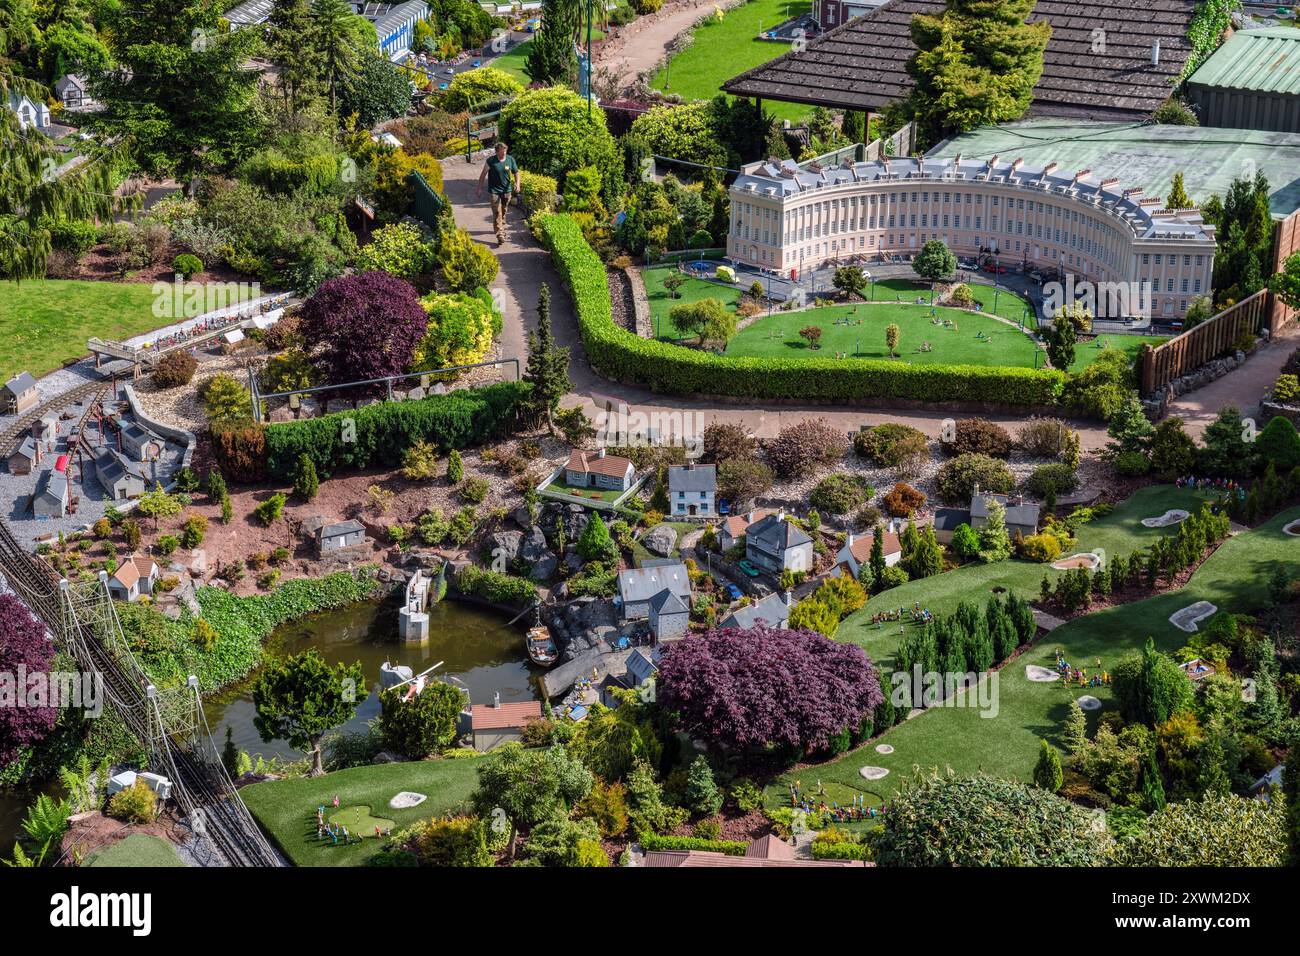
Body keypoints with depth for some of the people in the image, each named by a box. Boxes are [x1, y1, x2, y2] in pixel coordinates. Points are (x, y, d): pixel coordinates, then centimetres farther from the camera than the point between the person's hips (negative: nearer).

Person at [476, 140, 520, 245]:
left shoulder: (510, 160, -2)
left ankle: (502, 228, 40)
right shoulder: (491, 161, -10)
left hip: (507, 190, 4)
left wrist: (517, 183, -9)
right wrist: (479, 188, -1)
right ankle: (500, 235, -15)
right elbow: (483, 174, -2)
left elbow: (516, 172, 8)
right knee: (497, 213, -10)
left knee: (503, 211, 18)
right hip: (494, 190, -4)